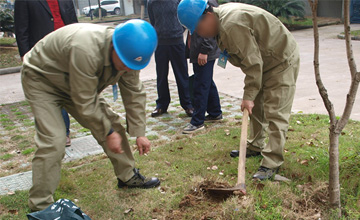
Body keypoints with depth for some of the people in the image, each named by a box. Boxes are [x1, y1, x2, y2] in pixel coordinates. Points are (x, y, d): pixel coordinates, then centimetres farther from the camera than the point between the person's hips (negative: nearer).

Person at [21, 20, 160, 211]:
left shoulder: (128, 52, -18)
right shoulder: (85, 50, -42)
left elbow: (134, 93, -8)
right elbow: (85, 103, -33)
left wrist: (139, 133, -8)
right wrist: (108, 133, -21)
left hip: (79, 84, 7)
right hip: (42, 80, -7)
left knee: (112, 124, 1)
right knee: (52, 142, -19)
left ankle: (128, 176, 20)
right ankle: (40, 207, -6)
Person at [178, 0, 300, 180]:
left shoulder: (232, 25, -33)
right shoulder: (221, 18, 0)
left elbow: (252, 62, -30)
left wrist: (249, 95, -23)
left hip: (281, 62, -10)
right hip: (264, 62, 10)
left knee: (275, 114, -11)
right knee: (256, 108, 18)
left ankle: (272, 163, -6)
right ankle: (255, 147, 32)